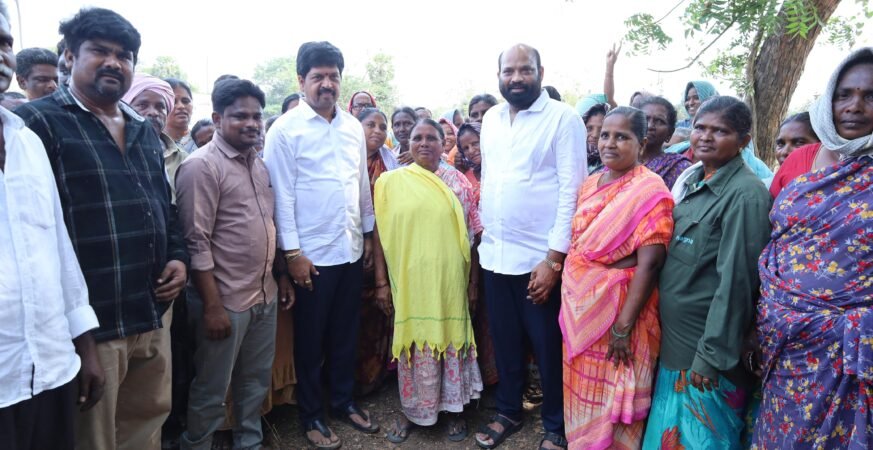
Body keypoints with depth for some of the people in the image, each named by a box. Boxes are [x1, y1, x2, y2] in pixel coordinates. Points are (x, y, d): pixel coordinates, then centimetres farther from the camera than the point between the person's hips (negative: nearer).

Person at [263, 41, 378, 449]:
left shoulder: (353, 127, 9)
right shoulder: (285, 129, -6)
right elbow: (282, 194, -9)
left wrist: (369, 234, 13)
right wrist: (292, 251, -11)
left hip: (351, 248, 5)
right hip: (311, 253, -4)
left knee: (346, 333, 16)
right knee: (310, 338, 10)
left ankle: (344, 401, 35)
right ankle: (311, 415, 28)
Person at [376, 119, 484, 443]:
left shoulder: (458, 183, 4)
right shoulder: (390, 182, 2)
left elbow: (472, 236, 5)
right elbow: (380, 234, 3)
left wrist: (473, 282, 3)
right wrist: (381, 279, 0)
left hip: (450, 279, 1)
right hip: (409, 279, 0)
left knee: (451, 338, 10)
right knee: (413, 342, 8)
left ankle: (453, 408, 30)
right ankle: (410, 410, 28)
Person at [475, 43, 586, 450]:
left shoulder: (563, 118, -8)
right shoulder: (490, 119, 10)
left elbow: (571, 191, -13)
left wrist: (554, 258, -17)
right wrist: (484, 234, 14)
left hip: (540, 257, -5)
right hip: (494, 254, 5)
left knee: (547, 346, 9)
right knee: (504, 340, 17)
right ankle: (508, 411, 38)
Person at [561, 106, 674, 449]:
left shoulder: (649, 190, -13)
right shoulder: (589, 185, 8)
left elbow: (649, 263, -19)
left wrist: (623, 326, -21)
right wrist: (569, 301, 11)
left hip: (618, 311, -6)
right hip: (579, 307, 6)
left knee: (611, 402, 9)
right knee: (582, 394, 19)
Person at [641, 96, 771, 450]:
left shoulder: (745, 194, -17)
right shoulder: (690, 178, 6)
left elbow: (736, 281, -20)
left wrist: (712, 355, -18)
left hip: (706, 343, -7)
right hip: (673, 334, 7)